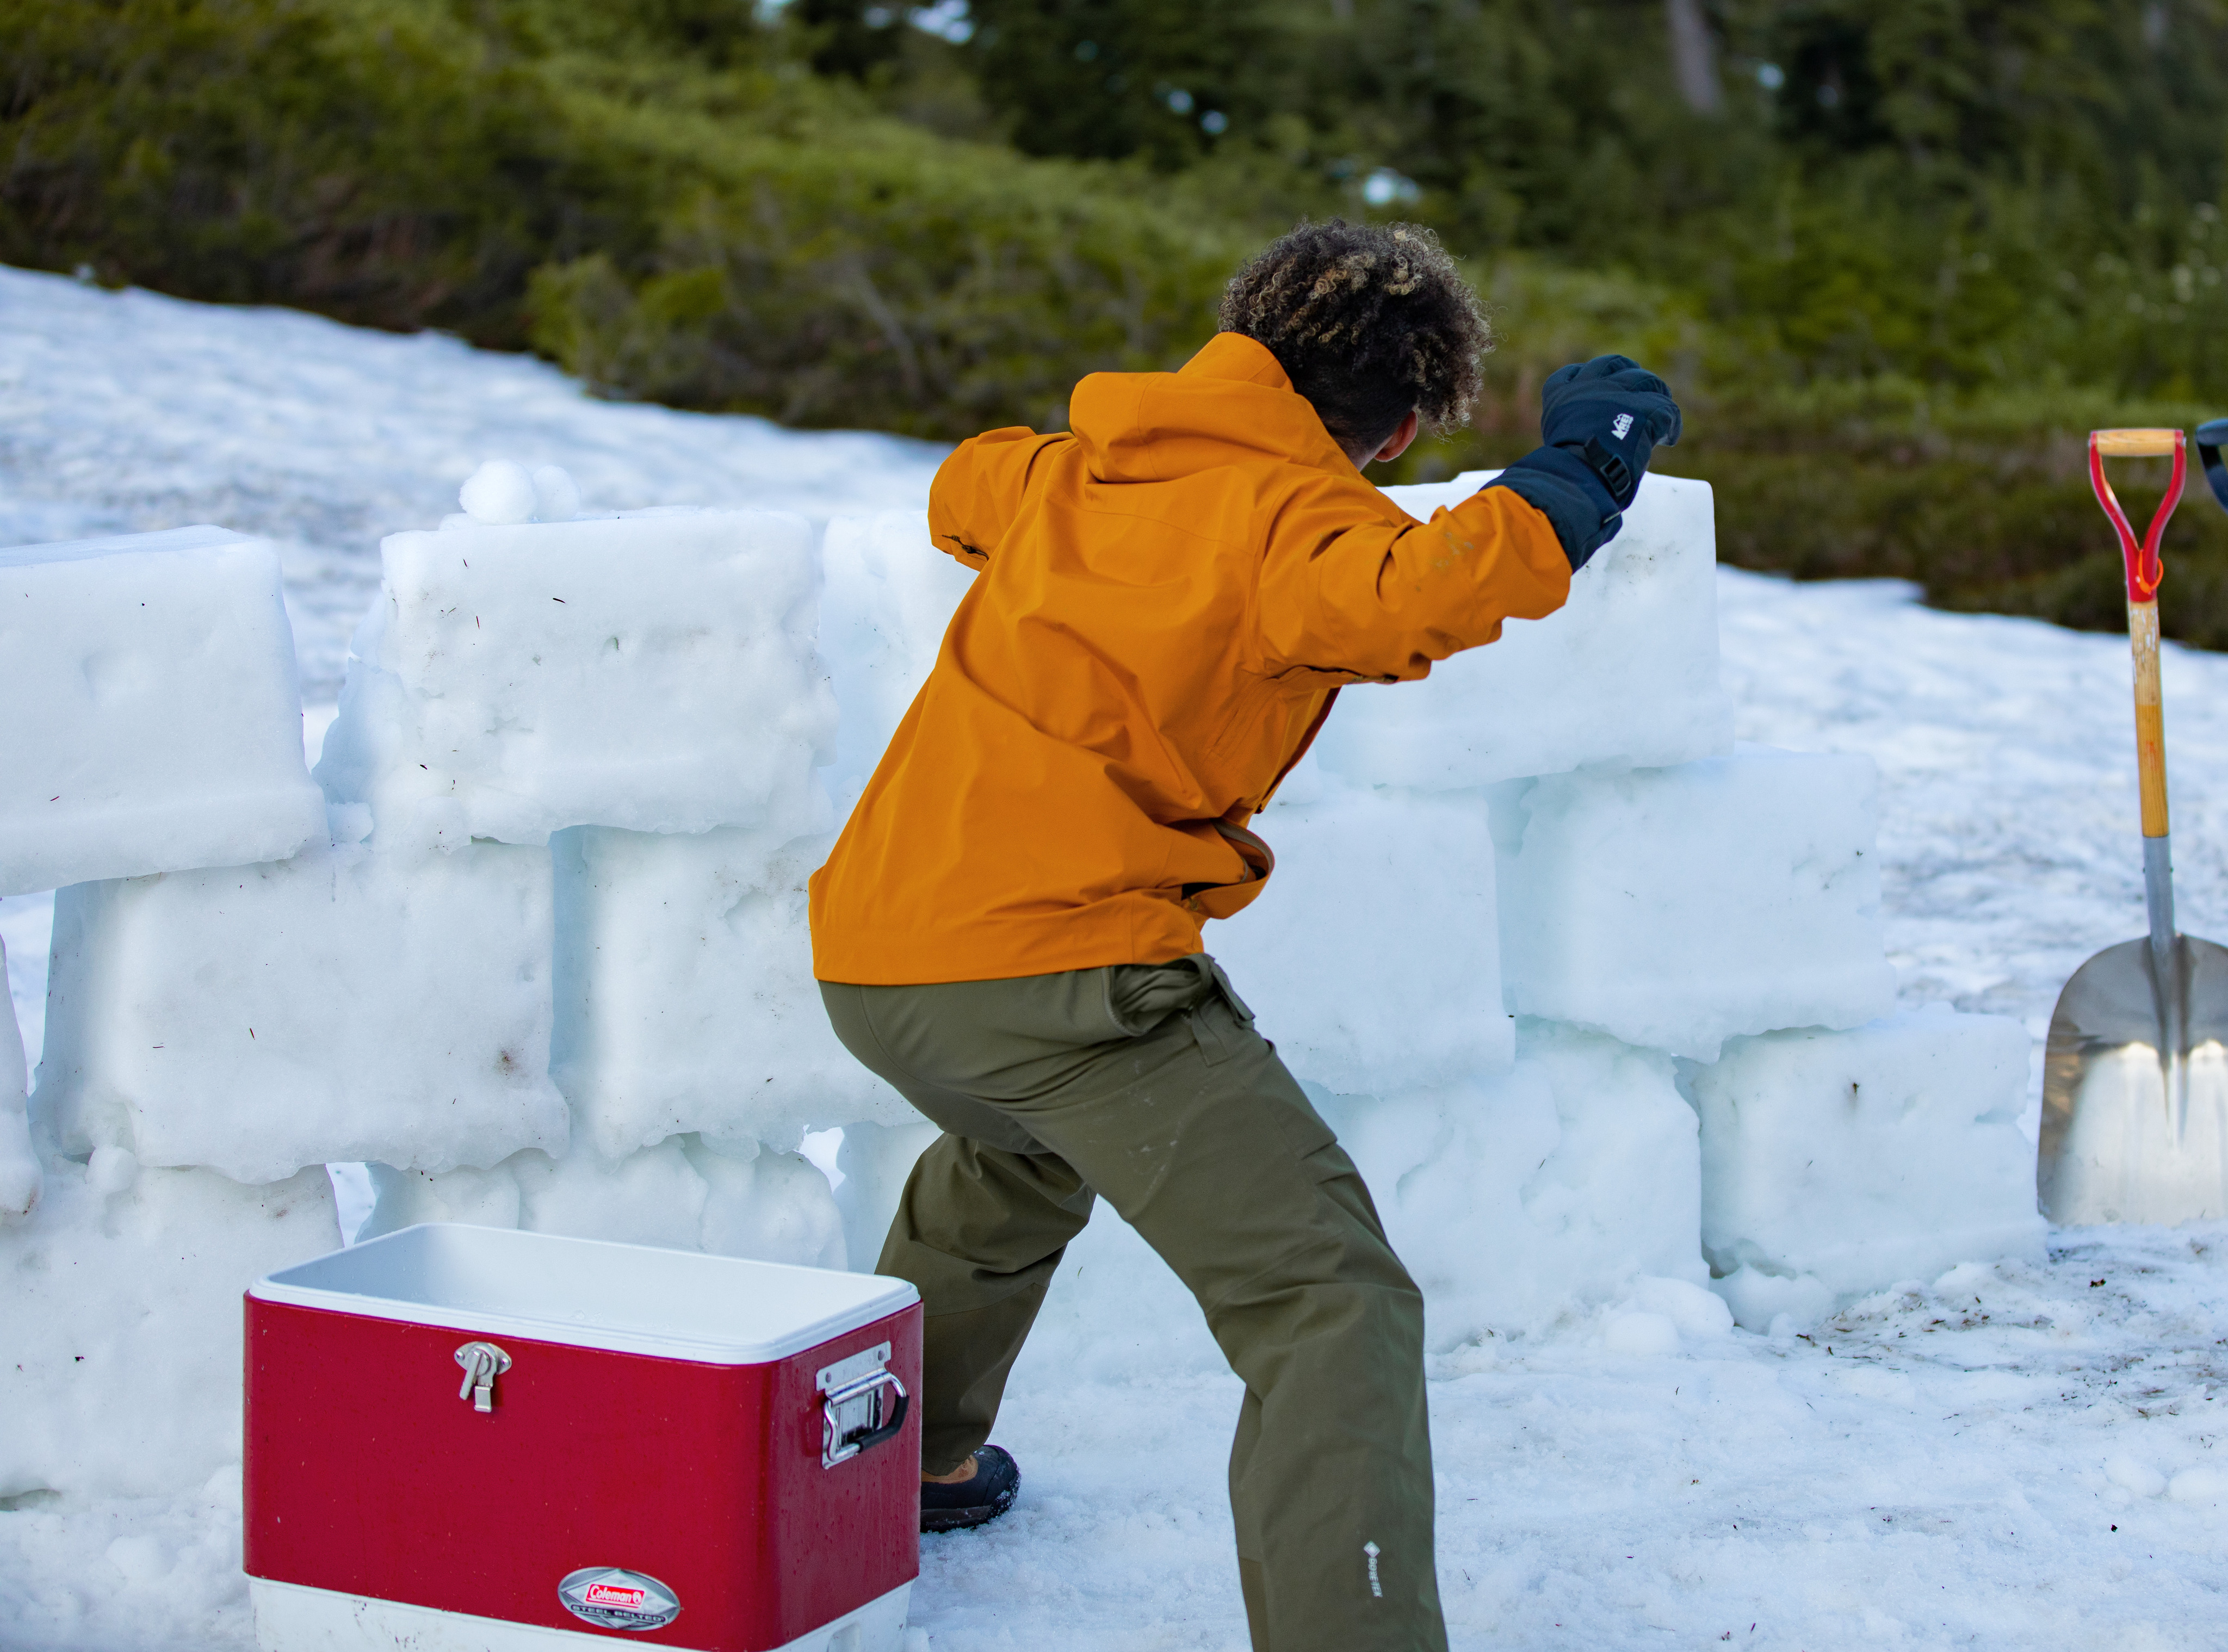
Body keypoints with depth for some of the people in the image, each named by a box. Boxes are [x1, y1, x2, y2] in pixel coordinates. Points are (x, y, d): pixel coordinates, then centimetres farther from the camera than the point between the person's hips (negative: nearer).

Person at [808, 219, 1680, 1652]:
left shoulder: (1073, 464, 16)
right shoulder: (1292, 514, -7)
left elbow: (966, 492, 39)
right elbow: (1408, 599, -29)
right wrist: (1565, 486, -15)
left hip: (872, 954, 9)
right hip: (1060, 966, -9)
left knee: (1020, 1158, 41)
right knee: (1331, 1301, -11)